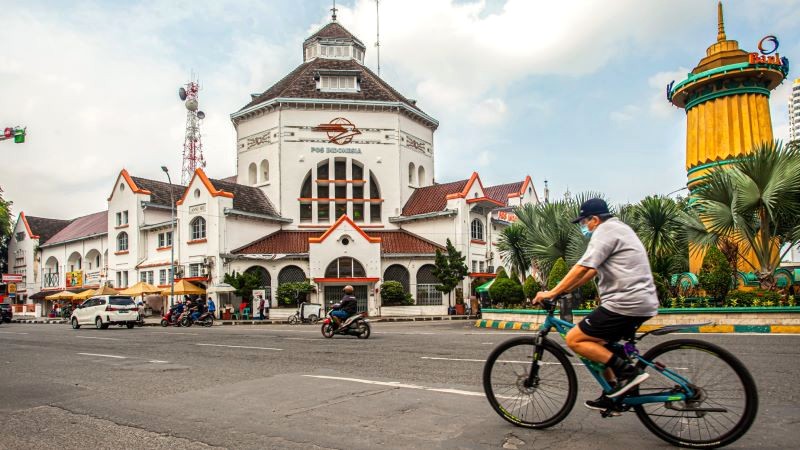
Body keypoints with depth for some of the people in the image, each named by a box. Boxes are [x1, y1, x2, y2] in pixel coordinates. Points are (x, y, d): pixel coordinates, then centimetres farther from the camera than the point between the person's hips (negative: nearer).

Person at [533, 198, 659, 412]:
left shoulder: (605, 231, -9)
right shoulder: (619, 229, 23)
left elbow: (583, 268, -19)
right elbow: (593, 270, 24)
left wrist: (552, 293, -15)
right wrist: (565, 289, 22)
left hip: (624, 304, -11)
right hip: (643, 303, 11)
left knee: (574, 339, -7)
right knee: (599, 344, 22)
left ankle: (627, 371, -10)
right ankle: (612, 396, 23)